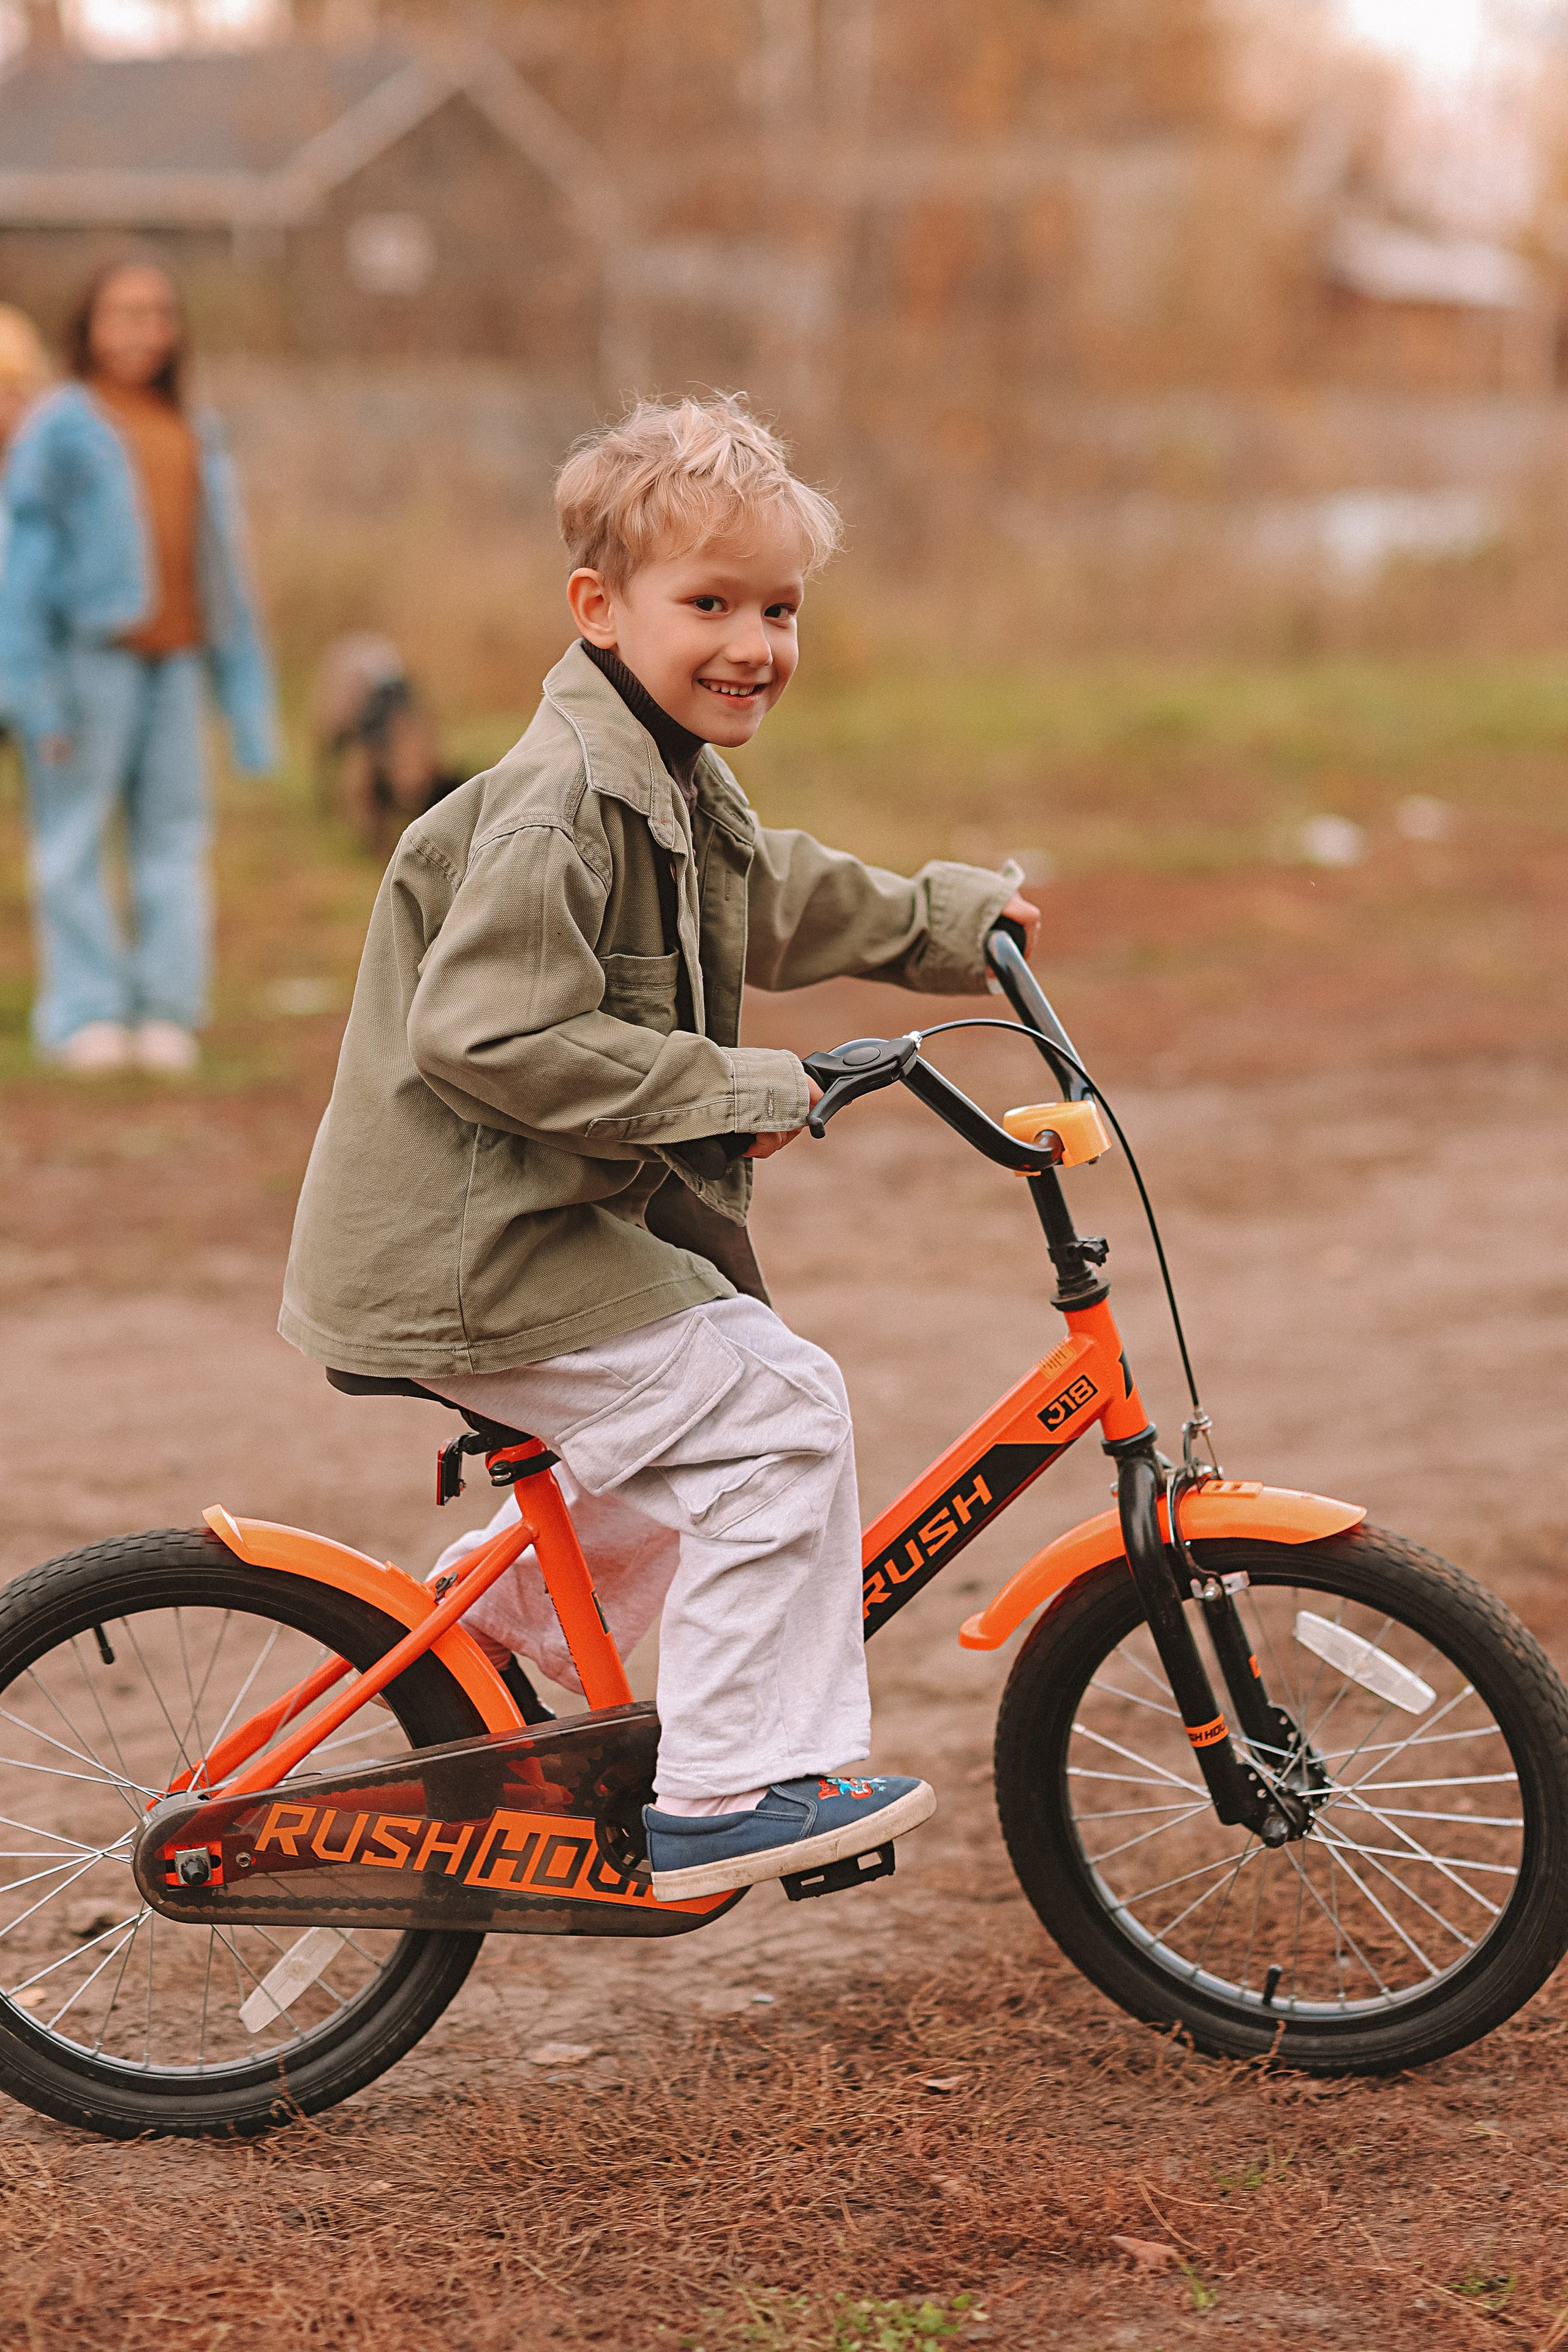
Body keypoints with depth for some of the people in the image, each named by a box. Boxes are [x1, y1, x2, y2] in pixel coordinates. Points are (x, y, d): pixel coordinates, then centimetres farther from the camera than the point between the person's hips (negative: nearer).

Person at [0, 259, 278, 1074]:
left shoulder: (196, 436, 17)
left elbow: (221, 569, 19)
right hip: (88, 653, -5)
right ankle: (87, 1015, 0)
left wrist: (245, 691, 15)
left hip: (173, 660, 5)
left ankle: (167, 1011, 8)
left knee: (173, 833, 2)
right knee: (74, 837, -4)